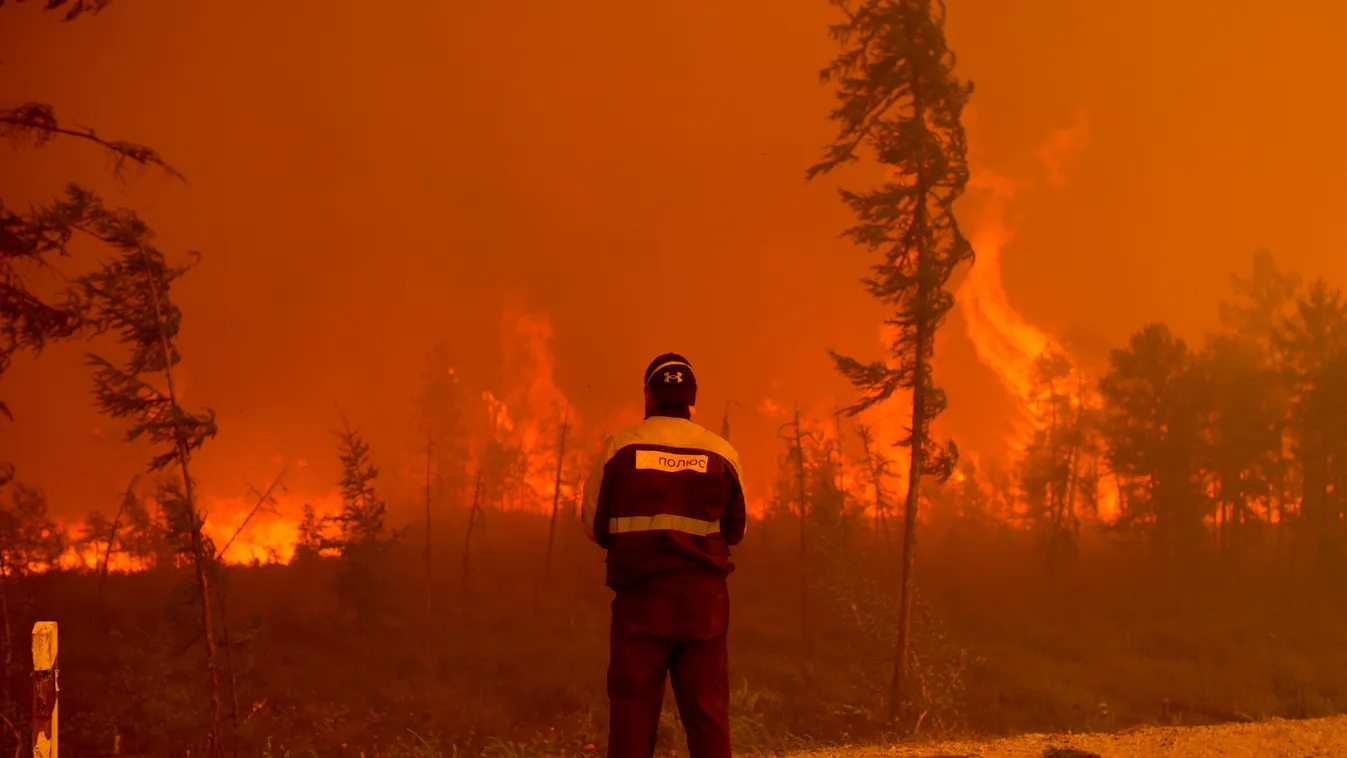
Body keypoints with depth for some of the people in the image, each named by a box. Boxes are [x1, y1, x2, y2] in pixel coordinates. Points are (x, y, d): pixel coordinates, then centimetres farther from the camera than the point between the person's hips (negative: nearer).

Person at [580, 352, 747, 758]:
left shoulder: (621, 446, -2)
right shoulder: (721, 452, 2)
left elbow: (595, 524, 4)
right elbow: (734, 529, 11)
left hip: (639, 595, -1)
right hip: (703, 598, 1)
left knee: (632, 711, 2)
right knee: (708, 710, 4)